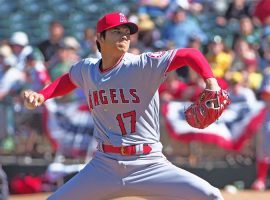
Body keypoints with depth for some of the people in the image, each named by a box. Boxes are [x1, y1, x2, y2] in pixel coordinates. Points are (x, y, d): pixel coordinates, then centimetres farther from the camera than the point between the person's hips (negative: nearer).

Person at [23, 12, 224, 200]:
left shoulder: (144, 65, -9)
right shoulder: (86, 69, 6)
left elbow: (190, 54, -15)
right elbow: (68, 80, 28)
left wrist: (211, 83, -32)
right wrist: (41, 96, 12)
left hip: (148, 165, -4)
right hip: (103, 166, 4)